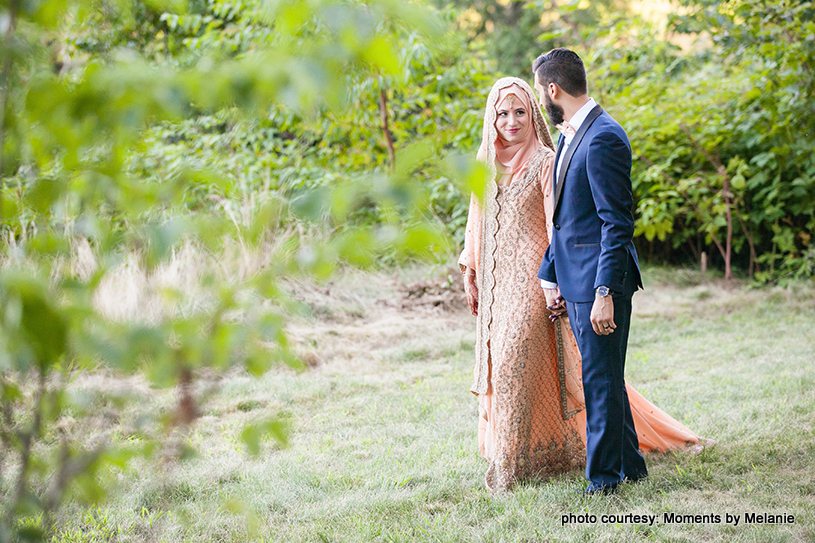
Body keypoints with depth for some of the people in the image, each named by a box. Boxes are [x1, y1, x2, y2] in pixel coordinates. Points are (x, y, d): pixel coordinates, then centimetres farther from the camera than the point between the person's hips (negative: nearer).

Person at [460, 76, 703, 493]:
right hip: (497, 280, 6)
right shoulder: (487, 164, 11)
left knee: (518, 358, -13)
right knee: (501, 360, 8)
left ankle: (516, 459, -8)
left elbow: (557, 227, -10)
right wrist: (471, 273, 16)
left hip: (531, 276, -6)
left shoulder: (544, 162, -7)